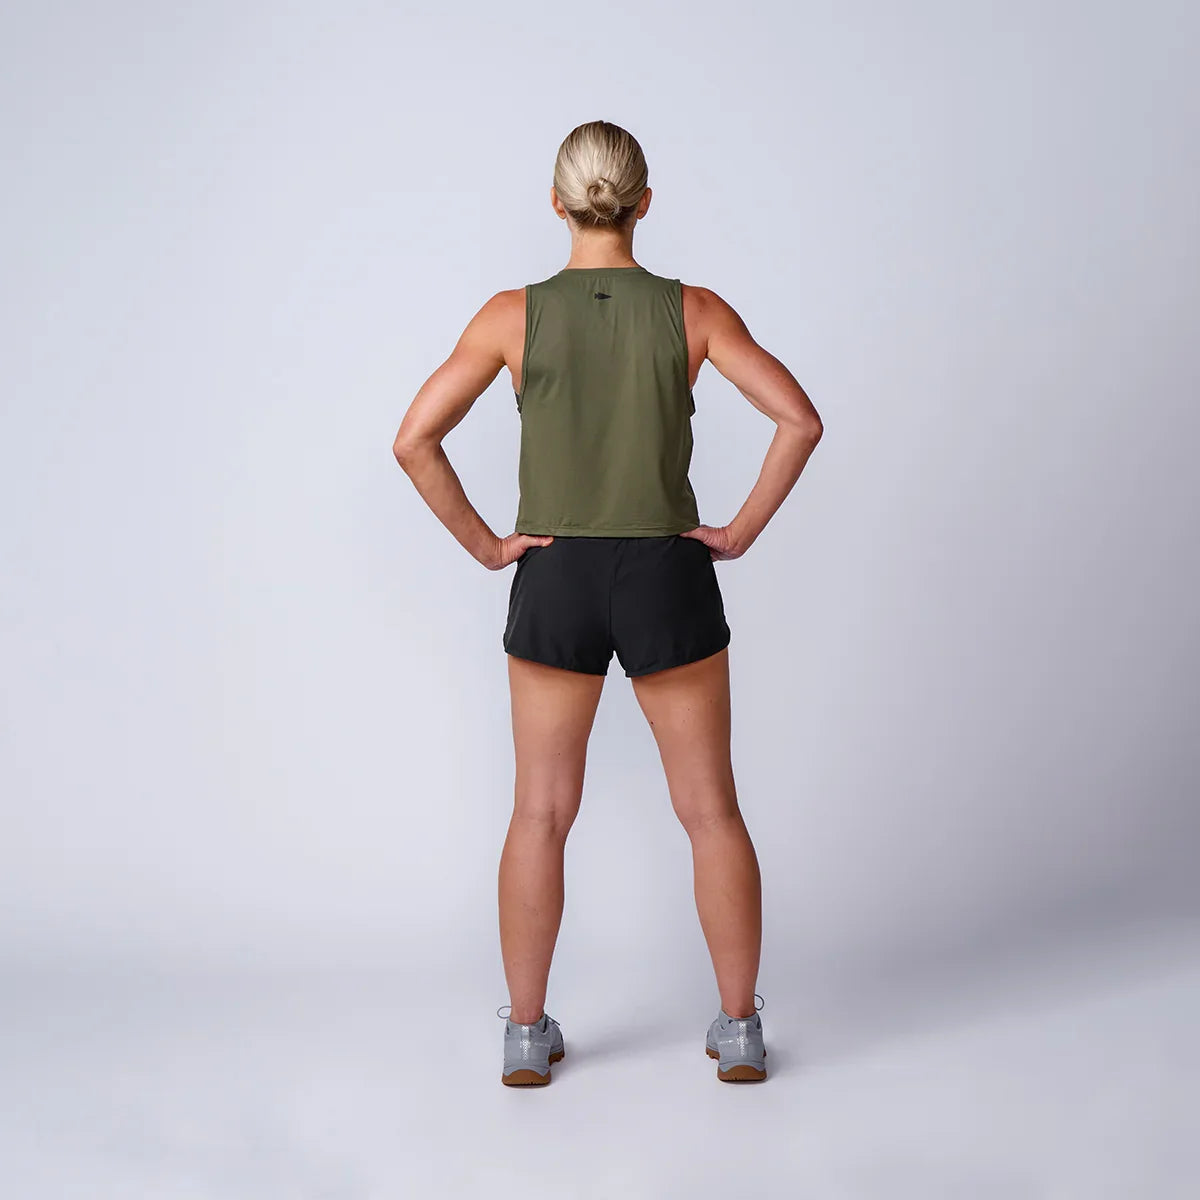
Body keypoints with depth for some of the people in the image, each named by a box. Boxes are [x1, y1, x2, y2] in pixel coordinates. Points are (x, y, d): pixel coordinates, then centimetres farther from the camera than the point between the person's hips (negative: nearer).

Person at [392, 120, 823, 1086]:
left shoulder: (514, 315, -5)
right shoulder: (694, 311, -4)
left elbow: (415, 440, -9)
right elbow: (800, 420, -10)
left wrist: (483, 543, -2)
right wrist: (743, 530, -3)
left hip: (554, 581, 1)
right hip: (669, 579, 0)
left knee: (542, 814, 11)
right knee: (710, 808, 11)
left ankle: (527, 1034, 18)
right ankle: (740, 1030, 16)